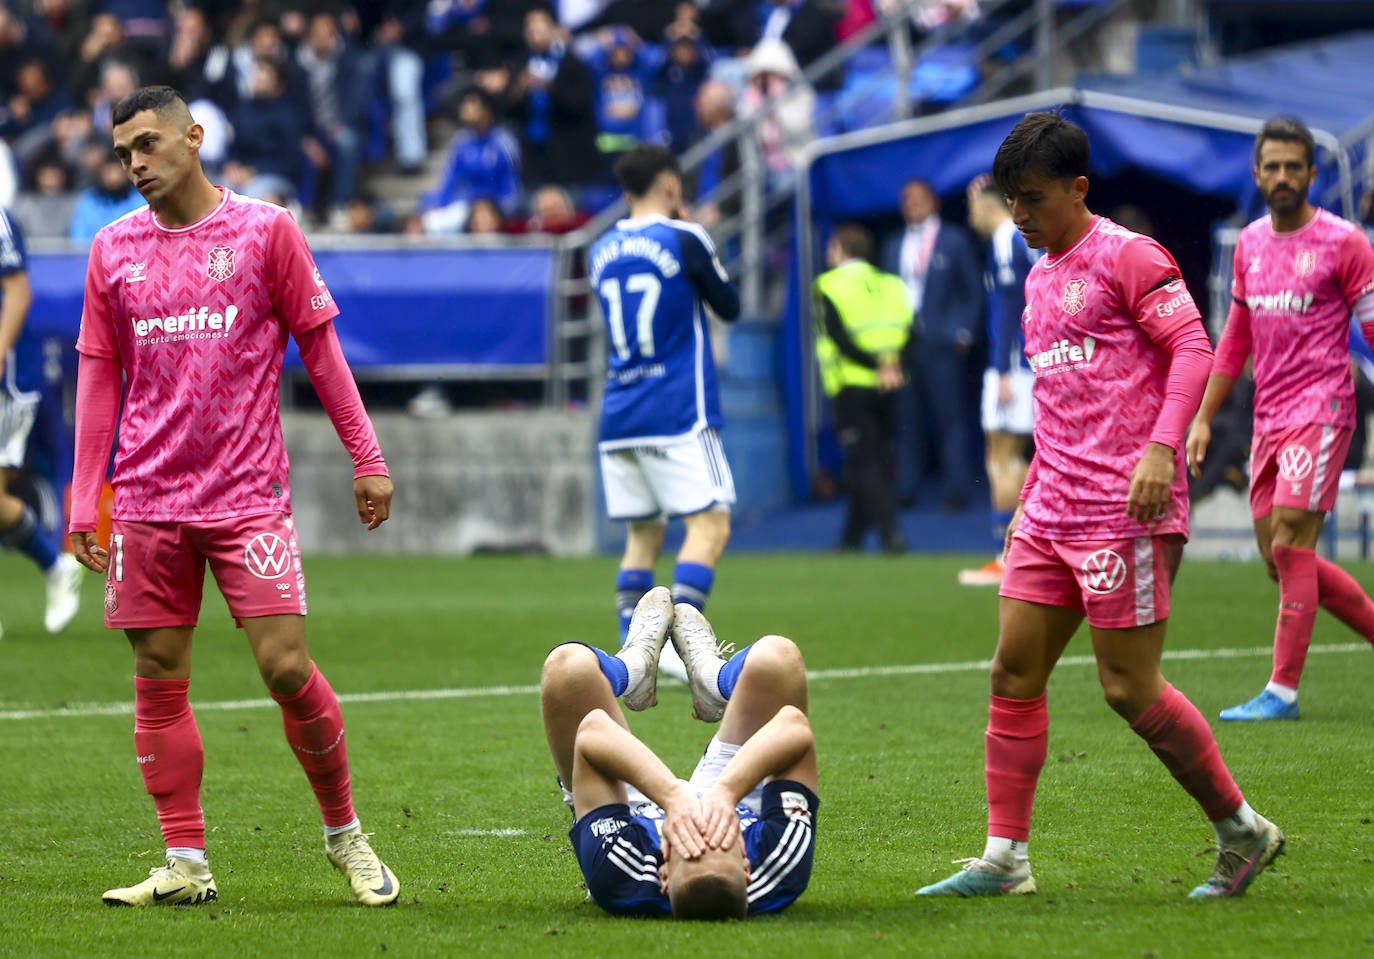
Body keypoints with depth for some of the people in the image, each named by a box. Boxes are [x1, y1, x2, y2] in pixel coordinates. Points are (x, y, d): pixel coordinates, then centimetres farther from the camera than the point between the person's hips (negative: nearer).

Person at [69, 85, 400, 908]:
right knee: (159, 680, 1)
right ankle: (185, 865, 7)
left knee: (287, 668, -8)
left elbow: (319, 346, 4)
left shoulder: (265, 229, 0)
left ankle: (346, 835, 10)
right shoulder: (113, 250, 9)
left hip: (248, 494, -3)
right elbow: (99, 378, 12)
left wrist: (367, 456, 1)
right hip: (147, 499, 3)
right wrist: (85, 502, 7)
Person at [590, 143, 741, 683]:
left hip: (619, 415, 6)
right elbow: (729, 307, 3)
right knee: (710, 525, -7)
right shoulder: (684, 240, -7)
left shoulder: (603, 250, 11)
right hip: (678, 415, -6)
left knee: (642, 535, 11)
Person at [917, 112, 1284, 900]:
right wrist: (1031, 498, 24)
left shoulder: (1126, 256, -6)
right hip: (1053, 512, 9)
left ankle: (1242, 829, 8)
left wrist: (1161, 449, -25)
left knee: (1129, 687, -8)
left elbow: (1193, 347, -14)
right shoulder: (1040, 279, 19)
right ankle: (1006, 858, 6)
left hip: (1127, 509, -9)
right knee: (1014, 672, 3)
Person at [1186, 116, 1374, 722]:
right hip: (1269, 417, 7)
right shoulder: (1250, 244, 13)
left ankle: (1283, 690, -10)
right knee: (1281, 560, 6)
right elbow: (1236, 338, 21)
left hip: (1320, 411, -7)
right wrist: (1203, 417, 19)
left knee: (1289, 546, -13)